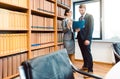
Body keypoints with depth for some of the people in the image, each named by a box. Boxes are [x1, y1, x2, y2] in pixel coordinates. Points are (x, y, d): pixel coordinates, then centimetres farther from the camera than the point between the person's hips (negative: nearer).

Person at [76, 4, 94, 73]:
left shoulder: (90, 16, -3)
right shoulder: (80, 18, 18)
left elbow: (91, 28, -12)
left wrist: (88, 39, -19)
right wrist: (77, 29, -3)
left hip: (86, 38, -6)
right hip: (80, 38, 6)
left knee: (88, 53, -2)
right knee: (83, 53, 13)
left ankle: (90, 70, 7)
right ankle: (85, 66, 27)